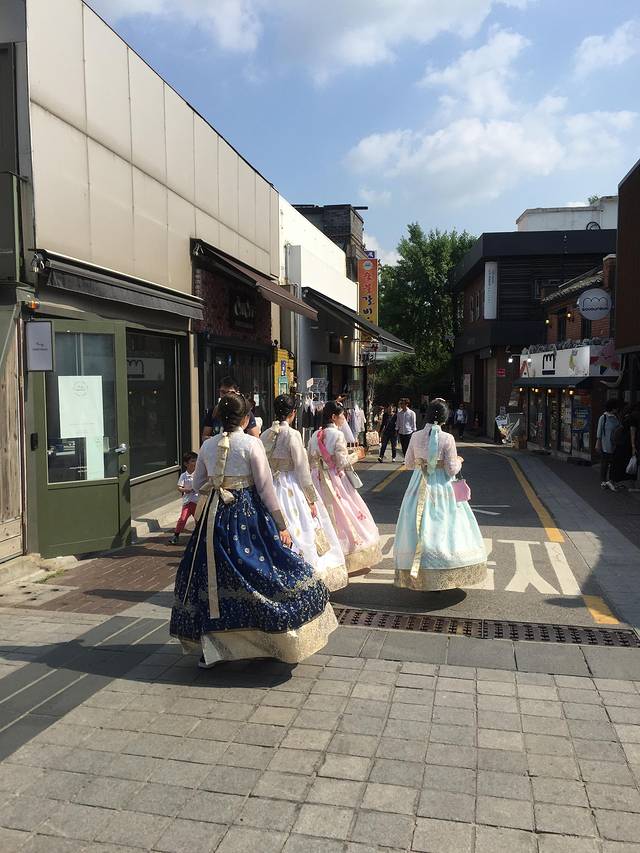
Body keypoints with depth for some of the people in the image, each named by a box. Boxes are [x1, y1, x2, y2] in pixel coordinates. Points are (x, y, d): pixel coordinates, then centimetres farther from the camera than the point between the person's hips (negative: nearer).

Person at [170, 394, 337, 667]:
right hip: (249, 514, -4)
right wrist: (281, 525, -5)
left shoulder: (207, 445, 3)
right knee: (259, 571, 6)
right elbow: (266, 487, -10)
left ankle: (210, 646, 18)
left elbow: (198, 484, 11)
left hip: (215, 515, 4)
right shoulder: (252, 443, -9)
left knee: (213, 576, 11)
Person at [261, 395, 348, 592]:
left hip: (270, 490, 6)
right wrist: (312, 500, -7)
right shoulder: (292, 434, -14)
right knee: (299, 534, 2)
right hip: (292, 489, -6)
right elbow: (302, 471, -13)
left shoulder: (265, 435, 3)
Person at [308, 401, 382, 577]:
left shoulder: (315, 436, 6)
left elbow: (311, 461, 11)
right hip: (336, 482, -6)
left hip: (318, 482, 6)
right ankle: (354, 562, 9)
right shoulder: (337, 435, -13)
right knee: (344, 516, 3)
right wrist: (356, 455, 0)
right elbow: (342, 462, -15)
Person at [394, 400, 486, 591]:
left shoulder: (416, 436, -3)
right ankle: (444, 576, 13)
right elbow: (452, 469, -11)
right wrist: (458, 461, 9)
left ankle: (416, 574, 19)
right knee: (444, 527, 9)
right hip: (441, 487, -3)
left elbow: (408, 463, 6)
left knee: (419, 528, 12)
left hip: (419, 487, 3)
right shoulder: (447, 438, -13)